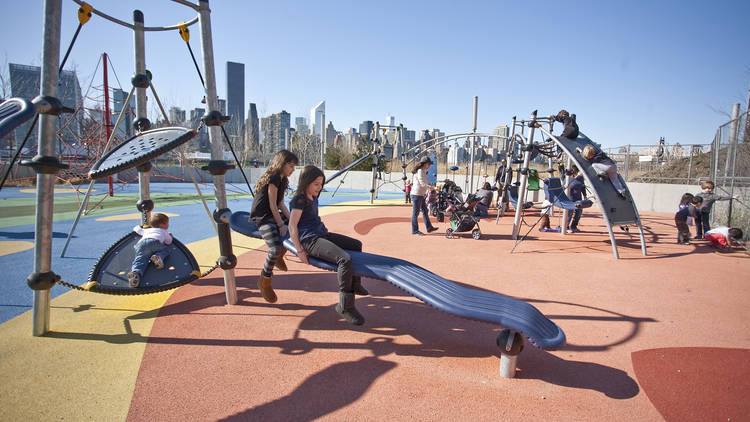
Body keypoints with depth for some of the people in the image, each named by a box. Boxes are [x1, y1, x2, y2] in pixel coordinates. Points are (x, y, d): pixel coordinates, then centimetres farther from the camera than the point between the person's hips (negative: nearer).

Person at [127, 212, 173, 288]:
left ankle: (135, 273, -47)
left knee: (140, 260, -17)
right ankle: (158, 256, -16)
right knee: (166, 249, 15)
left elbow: (136, 228, 58)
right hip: (154, 242, -3)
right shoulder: (164, 231, 34)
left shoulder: (146, 230, 45)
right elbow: (168, 242, 36)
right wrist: (169, 236, 58)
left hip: (141, 244, 3)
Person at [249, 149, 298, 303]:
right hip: (262, 218, -10)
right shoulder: (274, 178, -16)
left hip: (274, 215, 10)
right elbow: (273, 205, -16)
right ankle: (264, 282, -7)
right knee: (276, 248, -26)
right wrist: (281, 224, -13)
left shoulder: (282, 180, 14)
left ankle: (278, 256, 28)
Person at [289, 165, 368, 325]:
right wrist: (300, 251, -18)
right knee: (345, 259, -30)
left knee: (356, 245, 19)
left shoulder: (313, 198, 15)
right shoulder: (300, 200, -13)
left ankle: (354, 284, 35)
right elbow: (292, 225, -17)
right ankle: (345, 306, -20)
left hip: (322, 234, 10)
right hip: (309, 240, -10)